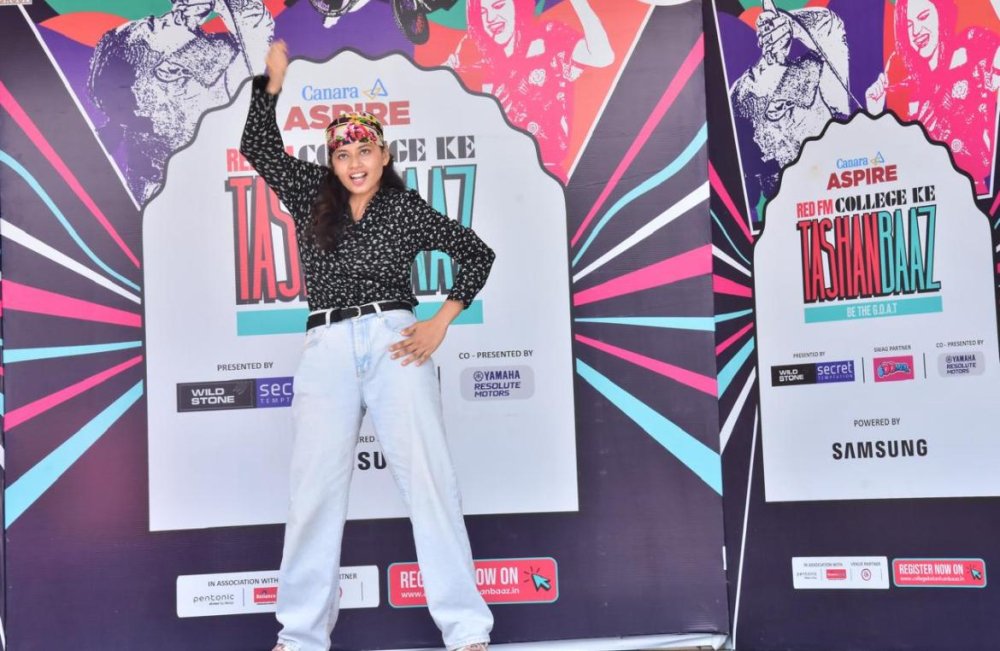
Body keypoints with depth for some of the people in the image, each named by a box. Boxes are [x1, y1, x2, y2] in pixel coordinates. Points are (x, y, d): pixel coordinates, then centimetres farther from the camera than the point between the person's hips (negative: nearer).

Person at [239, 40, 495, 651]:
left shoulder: (407, 210, 10)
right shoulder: (312, 197, 16)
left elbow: (478, 254, 13)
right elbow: (259, 146, 21)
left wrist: (440, 322, 4)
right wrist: (274, 81, 13)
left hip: (393, 341, -2)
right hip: (326, 349, 2)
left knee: (428, 476, -7)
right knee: (315, 486, -3)